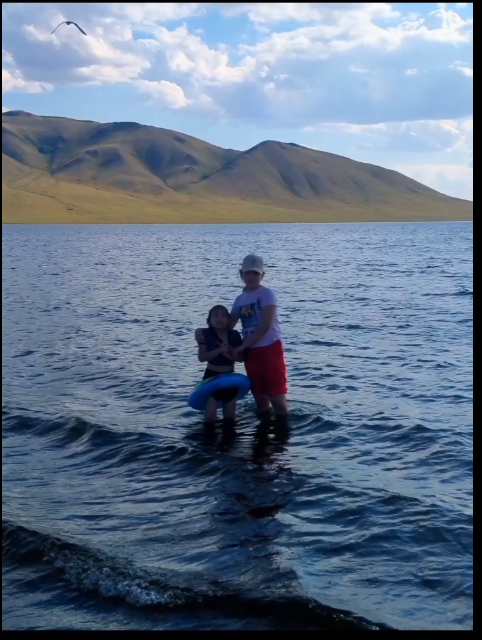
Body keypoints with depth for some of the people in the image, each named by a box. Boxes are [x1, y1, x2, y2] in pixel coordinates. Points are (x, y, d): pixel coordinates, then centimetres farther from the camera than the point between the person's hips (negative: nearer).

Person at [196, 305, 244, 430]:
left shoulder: (235, 335, -3)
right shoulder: (206, 334, -10)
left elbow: (240, 358, -2)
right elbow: (201, 357, -15)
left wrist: (229, 353, -22)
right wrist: (219, 350, -25)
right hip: (212, 376, -3)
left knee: (230, 417, 11)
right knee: (210, 416, -9)